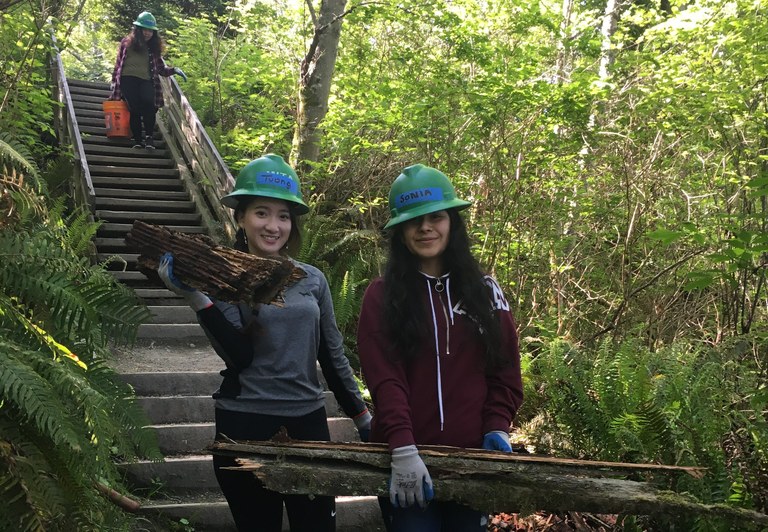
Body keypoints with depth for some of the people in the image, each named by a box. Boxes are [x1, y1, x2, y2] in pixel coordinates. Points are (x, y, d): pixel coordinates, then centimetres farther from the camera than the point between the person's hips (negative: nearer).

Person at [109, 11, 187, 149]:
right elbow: (118, 63, 17)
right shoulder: (127, 43, 12)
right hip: (128, 79, -1)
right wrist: (114, 81, 14)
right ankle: (138, 140, -10)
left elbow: (161, 69, 16)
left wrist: (174, 70, 0)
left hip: (146, 81, 1)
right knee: (135, 108, -19)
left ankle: (149, 136, -14)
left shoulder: (153, 48, 17)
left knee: (149, 103, -27)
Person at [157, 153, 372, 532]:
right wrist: (194, 296, -25)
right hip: (245, 425, -3)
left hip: (308, 421, 3)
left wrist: (364, 419, 14)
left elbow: (333, 357, 11)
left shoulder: (312, 279, 5)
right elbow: (239, 356, -16)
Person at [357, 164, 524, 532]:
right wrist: (403, 449, -21)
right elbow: (384, 379, -11)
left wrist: (497, 426, -6)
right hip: (408, 456, -2)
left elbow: (505, 372, 9)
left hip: (471, 454, 3)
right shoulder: (382, 296, -1)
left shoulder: (485, 292, 8)